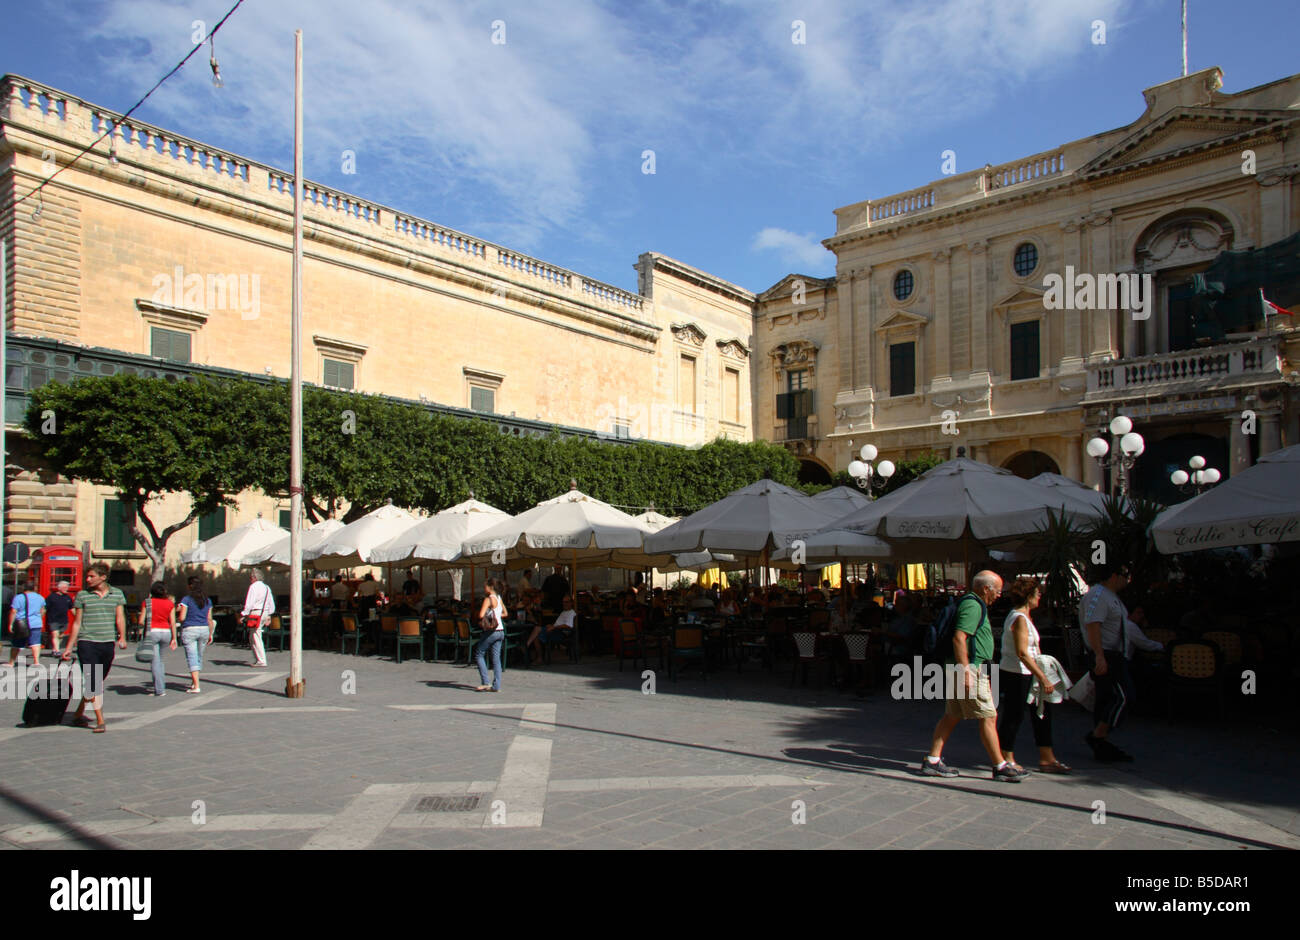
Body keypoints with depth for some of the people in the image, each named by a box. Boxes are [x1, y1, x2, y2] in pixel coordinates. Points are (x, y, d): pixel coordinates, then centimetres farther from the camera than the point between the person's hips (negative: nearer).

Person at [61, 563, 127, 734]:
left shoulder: (117, 594, 8)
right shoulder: (82, 595, 3)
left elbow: (120, 617, 3)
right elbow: (77, 622, 7)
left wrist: (122, 637, -9)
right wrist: (69, 647, 6)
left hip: (107, 644, 3)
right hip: (87, 643, -3)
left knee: (98, 682, 12)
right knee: (92, 683, -9)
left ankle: (79, 714, 30)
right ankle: (100, 721, -8)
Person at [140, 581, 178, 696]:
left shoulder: (147, 603, -1)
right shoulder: (170, 603, 5)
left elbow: (141, 621, -3)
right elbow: (173, 623, 2)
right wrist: (174, 638, 5)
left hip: (152, 632, -3)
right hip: (166, 632, 3)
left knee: (155, 662, 0)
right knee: (160, 659, 21)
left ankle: (160, 690, -4)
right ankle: (162, 685, 19)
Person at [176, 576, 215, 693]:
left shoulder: (187, 599, -7)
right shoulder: (207, 600, 7)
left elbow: (182, 617, -11)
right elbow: (209, 619, 7)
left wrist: (177, 617, 12)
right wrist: (210, 634, 13)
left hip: (189, 630, -5)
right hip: (204, 629, 5)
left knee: (192, 657, -6)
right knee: (199, 657, 17)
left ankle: (196, 687, -13)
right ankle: (193, 682, 30)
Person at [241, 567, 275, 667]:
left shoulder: (254, 586, -9)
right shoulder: (266, 587, 15)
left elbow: (249, 603, -15)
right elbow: (271, 604, 18)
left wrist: (244, 615, -10)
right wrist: (268, 615, 25)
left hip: (256, 613, -8)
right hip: (264, 613, 8)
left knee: (256, 638, -5)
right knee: (252, 638, 16)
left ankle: (262, 662, -7)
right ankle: (257, 660, 18)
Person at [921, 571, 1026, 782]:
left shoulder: (972, 604, 20)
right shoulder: (973, 605, -14)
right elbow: (959, 638, -24)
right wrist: (965, 672, -26)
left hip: (963, 669, 11)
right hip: (970, 669, -11)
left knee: (951, 716, 10)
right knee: (988, 717, -3)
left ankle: (932, 761, 12)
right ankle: (1000, 767, 4)